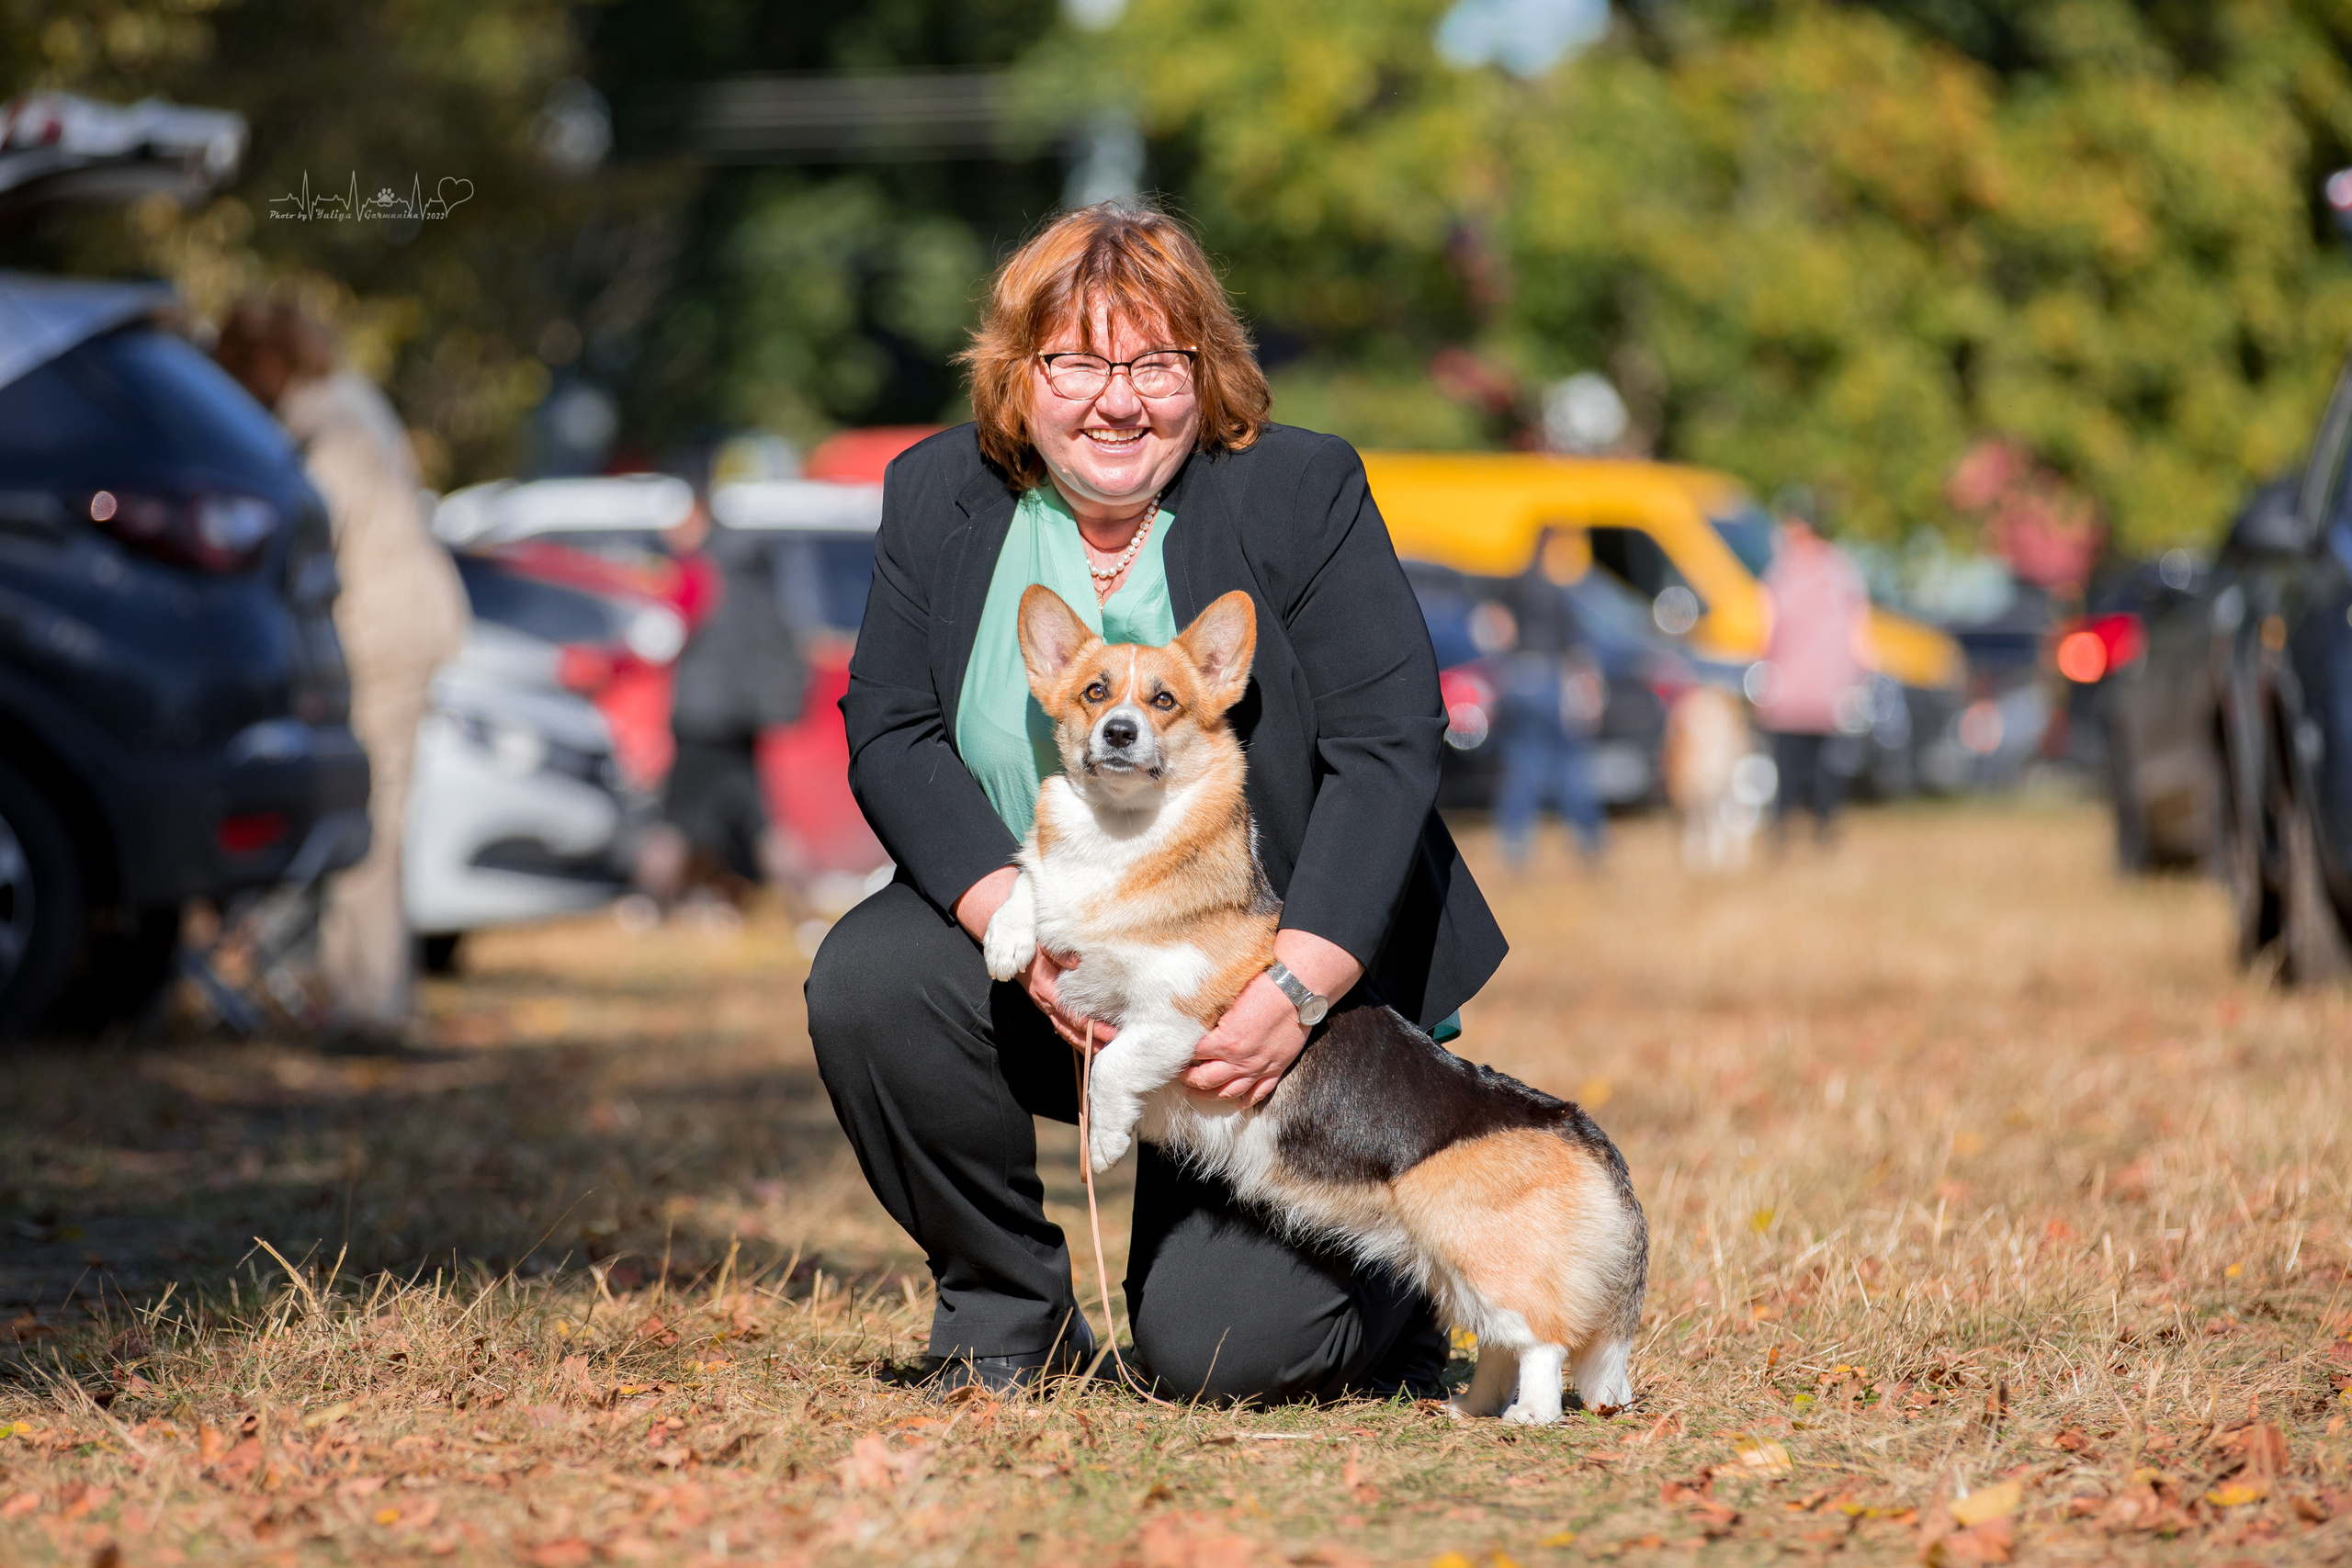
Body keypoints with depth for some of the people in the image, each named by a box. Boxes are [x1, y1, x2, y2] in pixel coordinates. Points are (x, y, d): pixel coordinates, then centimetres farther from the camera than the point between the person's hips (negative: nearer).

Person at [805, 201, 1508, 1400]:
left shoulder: (1304, 493, -9)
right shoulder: (938, 497, 0)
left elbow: (1388, 749, -14)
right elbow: (891, 737, -5)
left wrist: (1297, 990, -26)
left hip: (1291, 987, -3)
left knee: (1216, 1353, -17)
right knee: (865, 980, -27)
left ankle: (1404, 1281, 20)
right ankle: (1006, 1315, -4)